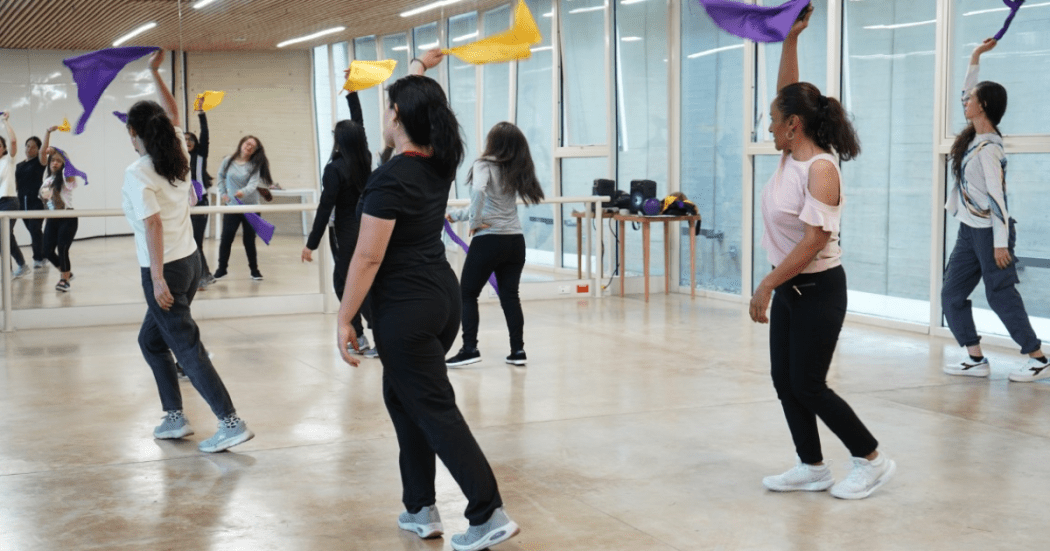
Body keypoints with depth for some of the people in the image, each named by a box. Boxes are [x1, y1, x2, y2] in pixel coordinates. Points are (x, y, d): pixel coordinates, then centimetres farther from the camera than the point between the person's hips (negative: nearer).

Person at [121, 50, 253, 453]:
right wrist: (155, 73, 30)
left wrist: (158, 279, -22)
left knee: (187, 348, -5)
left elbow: (153, 226, -21)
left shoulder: (137, 173, -14)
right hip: (190, 260, 8)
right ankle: (174, 417, 24)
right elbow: (173, 114, 25)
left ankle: (231, 424, -9)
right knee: (150, 339, 22)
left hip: (164, 269, -8)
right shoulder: (178, 154, 5)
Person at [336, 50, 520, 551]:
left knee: (433, 410, -2)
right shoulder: (441, 164, 4)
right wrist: (420, 69, 41)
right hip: (443, 297, 8)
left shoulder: (390, 179, -19)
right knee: (402, 397, 19)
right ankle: (420, 509, 24)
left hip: (405, 308, -8)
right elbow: (421, 105, 27)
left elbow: (368, 258, -18)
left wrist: (344, 319, -11)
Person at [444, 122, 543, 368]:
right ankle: (518, 350, 11)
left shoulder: (484, 165, -8)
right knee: (510, 295, 11)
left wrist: (475, 222, -15)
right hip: (515, 240, 6)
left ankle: (470, 349, 2)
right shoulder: (514, 171, 12)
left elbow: (478, 191, -29)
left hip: (488, 239, -6)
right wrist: (457, 214, 25)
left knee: (467, 294, 6)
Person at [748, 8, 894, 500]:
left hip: (818, 289, -9)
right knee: (784, 382, 9)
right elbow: (789, 94, 11)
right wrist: (790, 39, 0)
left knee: (808, 386, -3)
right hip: (789, 287, 9)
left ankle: (871, 460, 12)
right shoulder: (791, 156, 4)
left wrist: (766, 286, -25)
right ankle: (811, 468, 19)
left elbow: (813, 241, -25)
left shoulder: (821, 168, -20)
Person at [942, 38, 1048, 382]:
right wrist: (975, 58, 20)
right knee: (952, 295, 6)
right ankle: (976, 360, 10)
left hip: (988, 232, -9)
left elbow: (997, 195, -20)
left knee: (1001, 296, -5)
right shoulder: (974, 135, 7)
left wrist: (1000, 242, -21)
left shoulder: (988, 149, -17)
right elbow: (967, 92, 22)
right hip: (969, 232, 9)